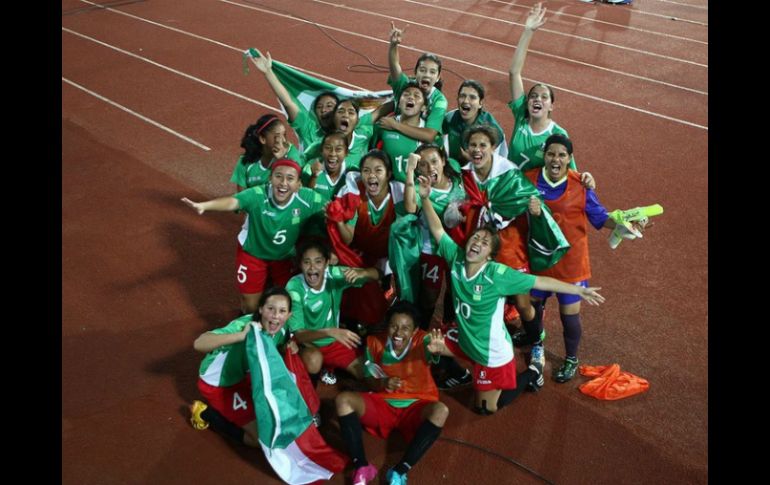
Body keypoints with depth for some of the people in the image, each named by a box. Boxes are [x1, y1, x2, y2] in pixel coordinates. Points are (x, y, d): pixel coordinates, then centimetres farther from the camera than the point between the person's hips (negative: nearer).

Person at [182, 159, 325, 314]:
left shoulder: (308, 199, -30)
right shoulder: (257, 195, -36)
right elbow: (232, 202, -53)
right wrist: (204, 205, -73)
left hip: (286, 256, 2)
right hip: (253, 253, -2)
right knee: (251, 306, 12)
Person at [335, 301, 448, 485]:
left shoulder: (422, 340, -15)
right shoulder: (374, 342, -6)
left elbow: (432, 347, -41)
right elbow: (370, 381, 3)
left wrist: (436, 349, -66)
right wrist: (382, 383, -21)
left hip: (416, 407, -2)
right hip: (383, 404, 3)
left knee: (440, 411, -34)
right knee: (343, 400, -20)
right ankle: (362, 468, -22)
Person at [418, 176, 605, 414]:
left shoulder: (497, 274, -27)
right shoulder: (456, 258, -14)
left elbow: (540, 282, -24)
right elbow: (438, 230, -12)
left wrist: (579, 290, -24)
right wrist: (425, 198, -25)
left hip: (492, 352, -5)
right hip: (466, 340, 5)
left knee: (485, 408, 7)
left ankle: (531, 372, 25)